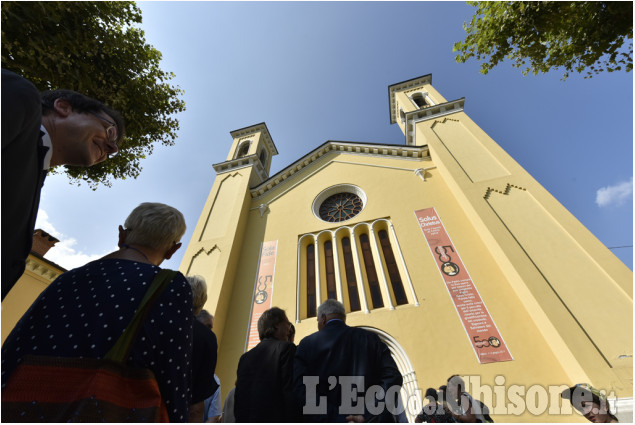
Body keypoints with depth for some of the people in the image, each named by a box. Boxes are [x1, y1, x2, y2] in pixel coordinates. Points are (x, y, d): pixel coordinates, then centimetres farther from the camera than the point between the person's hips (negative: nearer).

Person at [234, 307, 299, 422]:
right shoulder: (286, 348, -10)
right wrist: (292, 420, -10)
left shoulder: (245, 357, 9)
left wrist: (240, 420, 18)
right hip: (277, 417, -5)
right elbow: (290, 392, -15)